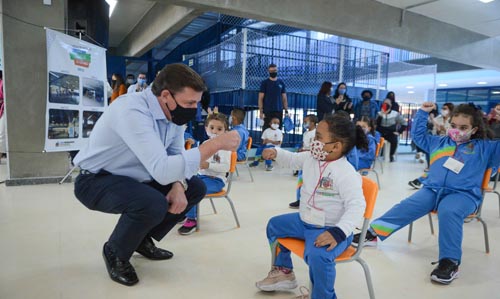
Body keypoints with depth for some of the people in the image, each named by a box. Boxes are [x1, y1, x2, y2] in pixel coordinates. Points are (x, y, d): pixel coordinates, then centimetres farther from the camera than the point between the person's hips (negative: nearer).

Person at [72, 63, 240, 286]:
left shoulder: (174, 112, -7)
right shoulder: (132, 111, -33)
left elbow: (176, 156, 1)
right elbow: (163, 170, -42)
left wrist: (179, 185, -20)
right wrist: (215, 144, -39)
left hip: (134, 177, 8)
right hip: (96, 181, -8)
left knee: (196, 188, 1)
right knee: (154, 204, -34)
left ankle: (142, 240, 16)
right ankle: (115, 252, -1)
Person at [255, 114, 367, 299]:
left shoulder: (346, 173, -27)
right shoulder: (310, 158, -1)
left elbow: (357, 205, -32)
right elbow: (292, 159, 18)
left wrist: (338, 232, -42)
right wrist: (276, 153, -1)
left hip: (328, 229, -9)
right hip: (304, 221, 10)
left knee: (317, 256, -38)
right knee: (275, 224, 22)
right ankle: (283, 272, 36)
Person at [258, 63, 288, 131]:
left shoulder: (281, 83, 11)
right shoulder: (264, 83, 2)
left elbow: (284, 98, 12)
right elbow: (260, 98, -1)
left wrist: (286, 111, 4)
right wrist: (261, 112, -10)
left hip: (279, 111, 3)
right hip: (267, 112, -3)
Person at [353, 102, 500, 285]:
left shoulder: (483, 147, 15)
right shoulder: (439, 142, 24)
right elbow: (418, 135, 33)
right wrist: (423, 113, 26)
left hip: (463, 194, -3)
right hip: (433, 190, 4)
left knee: (448, 212, -37)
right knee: (406, 206, -18)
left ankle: (450, 261, -30)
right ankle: (373, 233, -20)